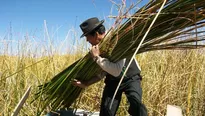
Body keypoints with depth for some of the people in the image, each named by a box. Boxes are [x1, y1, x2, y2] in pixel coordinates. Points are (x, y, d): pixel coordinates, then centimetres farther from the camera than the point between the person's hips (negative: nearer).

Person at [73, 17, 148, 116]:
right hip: (113, 81, 6)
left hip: (130, 79, -5)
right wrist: (86, 83, -9)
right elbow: (101, 73, 3)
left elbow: (116, 71, -36)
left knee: (136, 102, -30)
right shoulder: (97, 47, -7)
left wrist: (97, 57, -32)